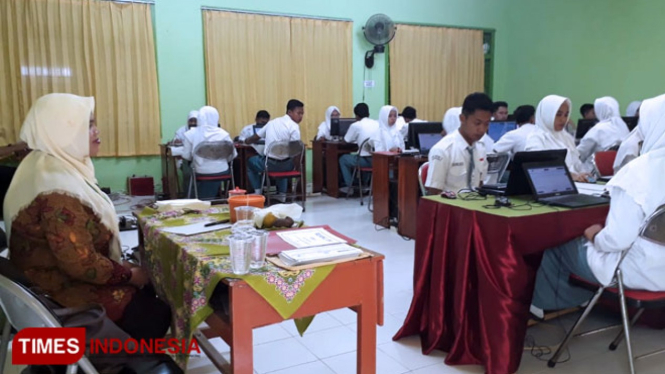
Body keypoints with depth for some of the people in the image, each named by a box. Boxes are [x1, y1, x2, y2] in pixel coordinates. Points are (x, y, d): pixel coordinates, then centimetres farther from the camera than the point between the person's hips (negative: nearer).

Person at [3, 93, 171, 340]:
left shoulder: (49, 168, 4)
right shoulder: (58, 191, -30)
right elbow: (82, 264, -31)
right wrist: (129, 274, -15)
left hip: (62, 274, 10)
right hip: (63, 289, -10)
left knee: (150, 289, 12)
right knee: (156, 315, -4)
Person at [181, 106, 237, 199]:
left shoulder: (191, 134, -6)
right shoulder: (223, 133, -6)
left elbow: (186, 156, -2)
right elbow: (233, 155, -1)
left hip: (202, 173, -1)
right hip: (221, 172, 1)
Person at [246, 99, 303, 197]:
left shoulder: (273, 122, 7)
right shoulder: (294, 127, -9)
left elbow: (255, 137, 18)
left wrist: (246, 142, 39)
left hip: (269, 164, 1)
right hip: (285, 165, -1)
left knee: (251, 161, 34)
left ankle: (258, 192, 25)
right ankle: (281, 194, 33)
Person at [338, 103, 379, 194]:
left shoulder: (355, 125, -6)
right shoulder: (377, 124, 7)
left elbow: (346, 140, 7)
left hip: (366, 161, -5)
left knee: (343, 159, 23)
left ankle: (349, 187, 21)